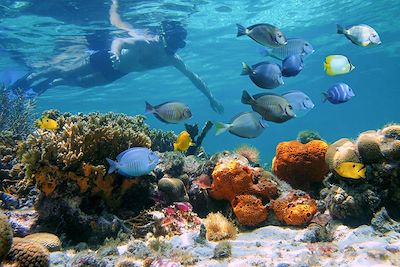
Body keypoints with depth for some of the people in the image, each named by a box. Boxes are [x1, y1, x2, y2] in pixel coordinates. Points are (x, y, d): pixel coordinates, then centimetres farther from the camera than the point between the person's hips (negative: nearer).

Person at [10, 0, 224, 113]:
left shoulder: (173, 60, -16)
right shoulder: (146, 42, -32)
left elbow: (193, 77, -13)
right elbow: (119, 41, -35)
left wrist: (210, 97, -16)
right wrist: (116, 54, -58)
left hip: (118, 72, 6)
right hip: (107, 59, -5)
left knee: (81, 83, 20)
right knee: (67, 73, 7)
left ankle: (50, 83, 44)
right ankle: (32, 77, 31)